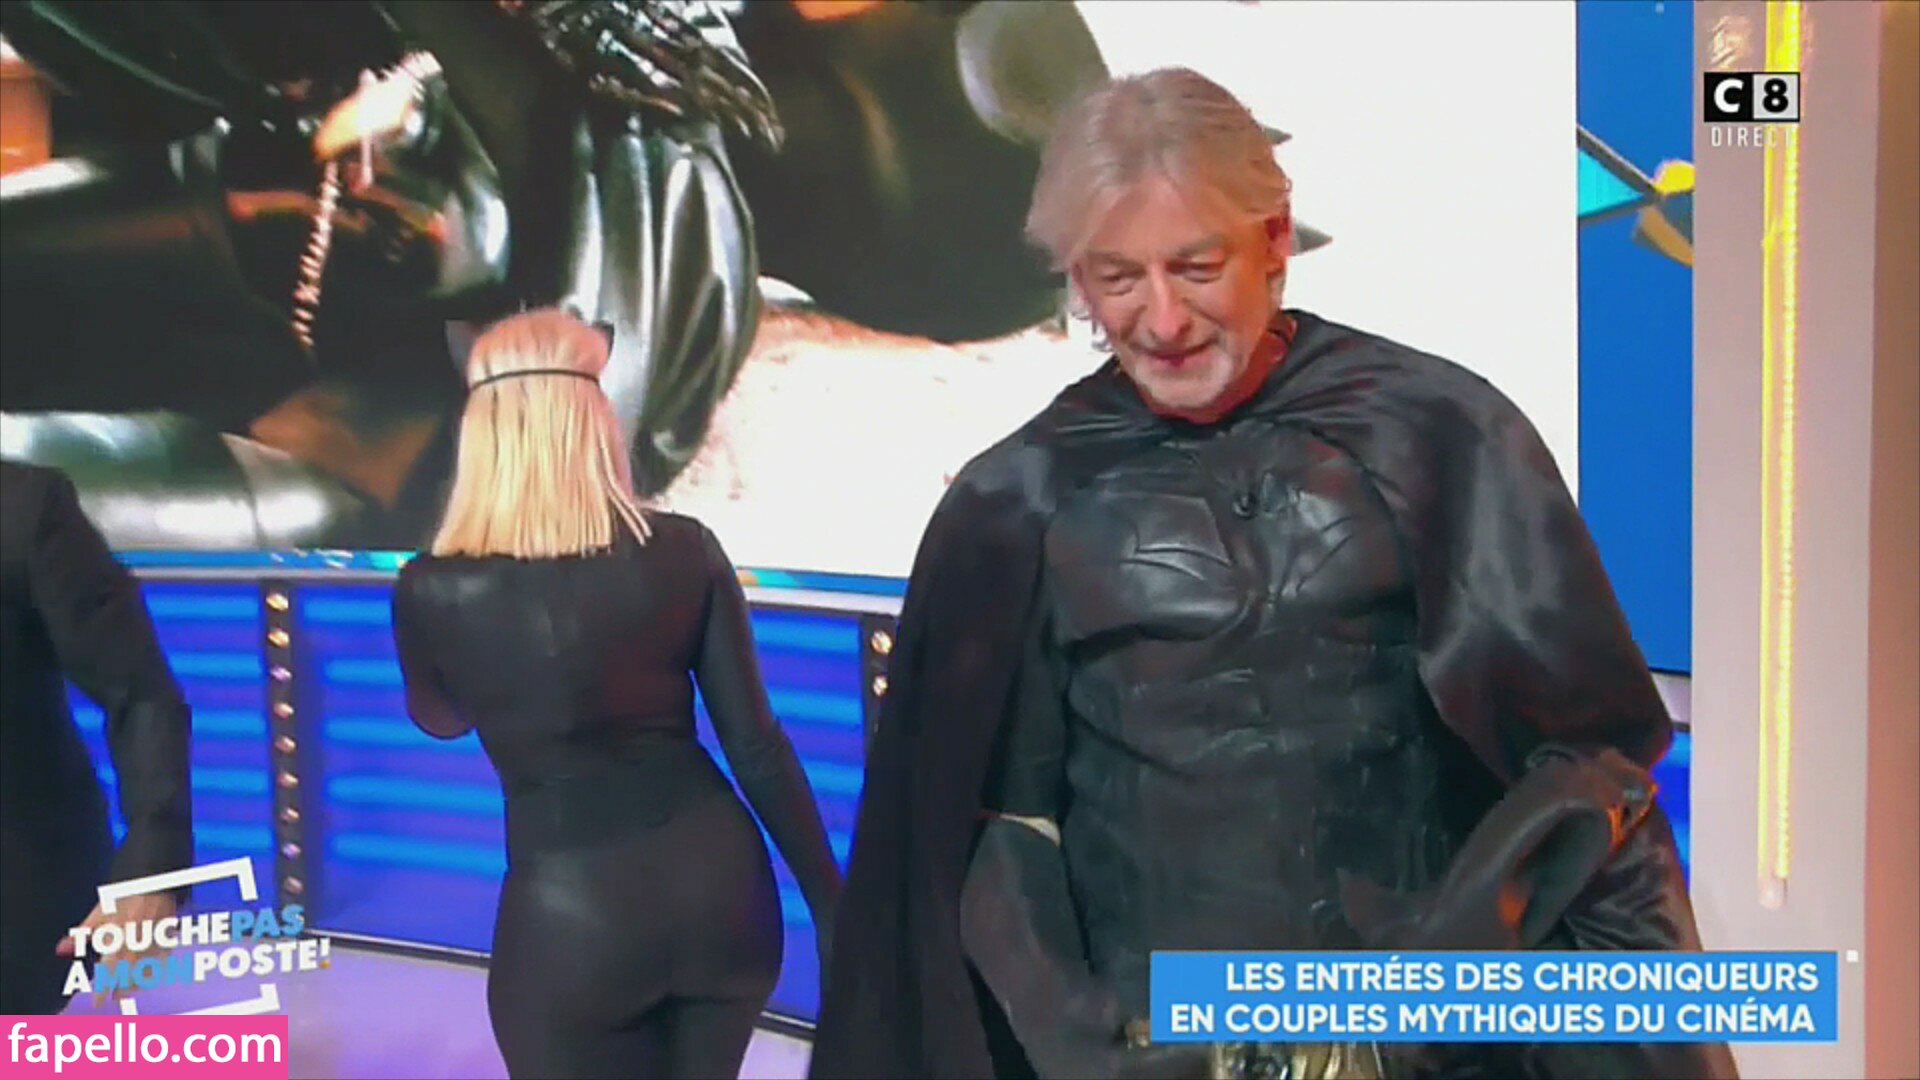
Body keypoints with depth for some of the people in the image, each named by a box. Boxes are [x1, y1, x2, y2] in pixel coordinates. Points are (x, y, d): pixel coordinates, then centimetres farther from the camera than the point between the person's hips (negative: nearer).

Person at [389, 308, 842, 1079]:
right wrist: (830, 901, 6)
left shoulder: (433, 591, -10)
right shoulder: (686, 552, -7)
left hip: (570, 910, -2)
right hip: (716, 878, 3)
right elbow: (756, 746, -3)